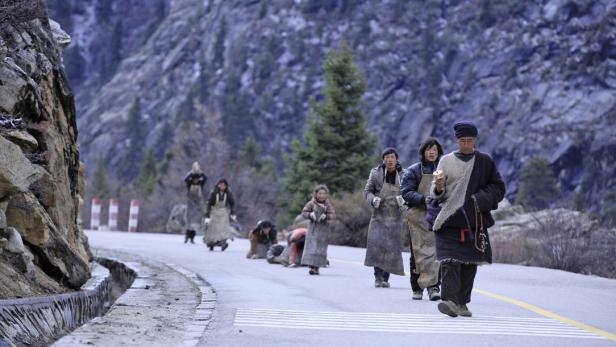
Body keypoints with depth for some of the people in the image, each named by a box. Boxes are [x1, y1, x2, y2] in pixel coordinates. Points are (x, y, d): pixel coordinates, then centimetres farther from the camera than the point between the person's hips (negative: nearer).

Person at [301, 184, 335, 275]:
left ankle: (317, 268, 6)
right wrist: (310, 215, -18)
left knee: (320, 247, 0)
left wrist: (326, 216, -25)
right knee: (311, 246, -9)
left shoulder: (328, 204, 0)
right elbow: (304, 212, 0)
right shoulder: (311, 203, -1)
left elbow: (333, 215, -7)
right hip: (313, 227, -1)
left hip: (323, 228, 1)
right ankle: (311, 266, -13)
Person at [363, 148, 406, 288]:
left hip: (395, 216, 1)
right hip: (379, 215, -1)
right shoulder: (376, 173, 2)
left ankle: (386, 278, 10)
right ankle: (378, 277, -9)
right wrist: (373, 199, -13)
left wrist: (403, 200, -15)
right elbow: (367, 191, 8)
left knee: (392, 247, 0)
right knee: (376, 244, -13)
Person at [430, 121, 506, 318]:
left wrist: (481, 198, -8)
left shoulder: (485, 162, 9)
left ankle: (462, 302, 15)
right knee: (450, 260, -15)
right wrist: (438, 187, -18)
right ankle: (450, 300, -25)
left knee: (470, 262, 4)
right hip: (449, 219, -2)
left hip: (474, 220, 2)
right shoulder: (446, 161, 7)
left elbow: (498, 188, 10)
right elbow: (436, 194, 5)